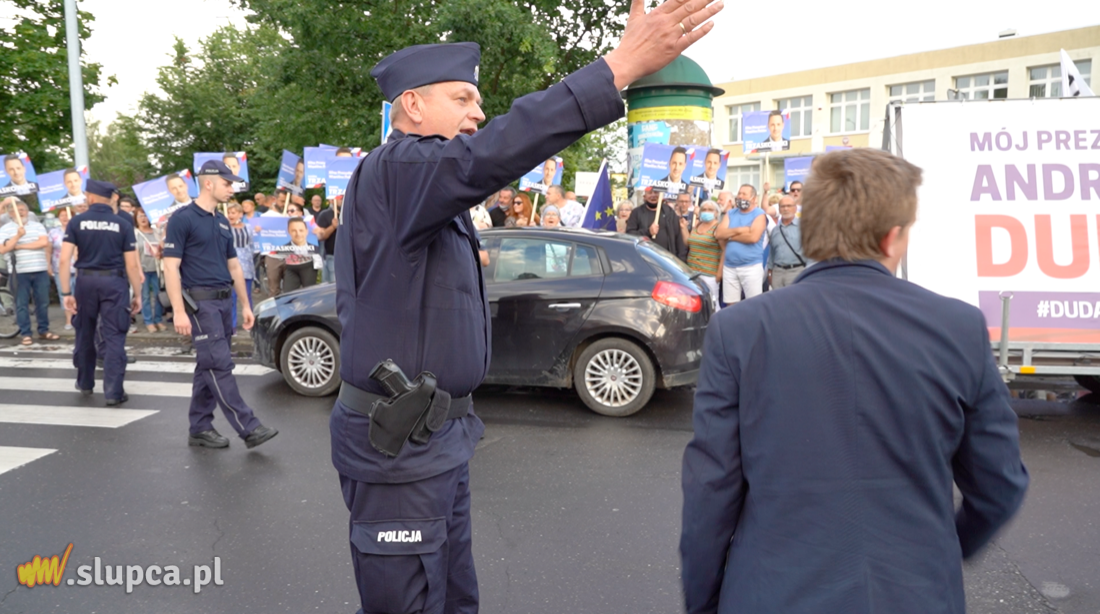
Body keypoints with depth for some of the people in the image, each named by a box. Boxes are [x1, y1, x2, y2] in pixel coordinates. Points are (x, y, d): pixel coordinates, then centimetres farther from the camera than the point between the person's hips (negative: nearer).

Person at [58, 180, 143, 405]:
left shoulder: (76, 222, 0)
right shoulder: (123, 224, -1)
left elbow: (64, 259, -6)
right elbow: (132, 264, -5)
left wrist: (66, 292, -3)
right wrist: (137, 294, 2)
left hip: (85, 281, 2)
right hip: (114, 281, -2)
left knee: (85, 335, 17)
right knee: (114, 338, 0)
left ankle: (85, 384, 33)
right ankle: (113, 392, -2)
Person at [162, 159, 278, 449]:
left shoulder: (222, 222, 15)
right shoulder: (183, 219, -8)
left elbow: (234, 266, 20)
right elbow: (171, 267, -12)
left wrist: (245, 304, 16)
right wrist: (179, 311, -18)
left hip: (224, 301, 8)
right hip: (201, 302, -8)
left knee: (208, 367, 11)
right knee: (220, 367, -8)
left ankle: (199, 429, 19)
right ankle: (249, 428, -9)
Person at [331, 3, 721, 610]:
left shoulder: (416, 186, 17)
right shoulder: (394, 168, -18)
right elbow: (489, 156, -37)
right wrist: (621, 65, -39)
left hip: (439, 436, 10)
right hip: (398, 444, -10)